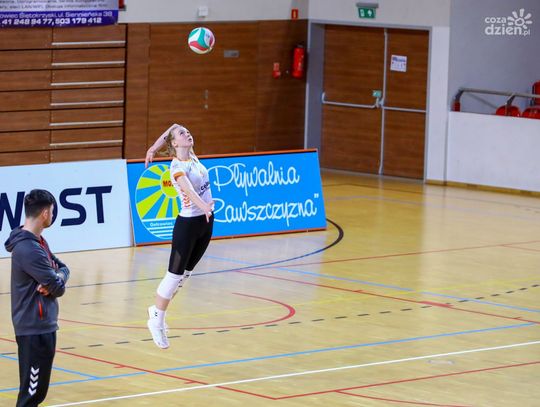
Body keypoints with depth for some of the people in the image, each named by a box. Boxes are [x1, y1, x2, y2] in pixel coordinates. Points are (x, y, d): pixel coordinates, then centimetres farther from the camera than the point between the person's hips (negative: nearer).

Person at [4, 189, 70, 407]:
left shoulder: (38, 242, 11)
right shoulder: (28, 249, -21)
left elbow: (62, 268, 15)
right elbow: (58, 288, -20)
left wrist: (57, 277, -8)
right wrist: (57, 283, 4)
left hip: (43, 325, 10)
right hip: (34, 328, -10)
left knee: (37, 390, 16)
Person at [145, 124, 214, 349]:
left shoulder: (192, 157, 5)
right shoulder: (177, 167, -19)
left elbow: (173, 127, 17)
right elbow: (188, 189, -39)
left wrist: (154, 149, 15)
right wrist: (204, 206, -56)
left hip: (206, 221, 8)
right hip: (188, 223, -8)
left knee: (186, 273, 16)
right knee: (175, 275, -4)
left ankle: (157, 310, 31)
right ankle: (156, 320, 6)